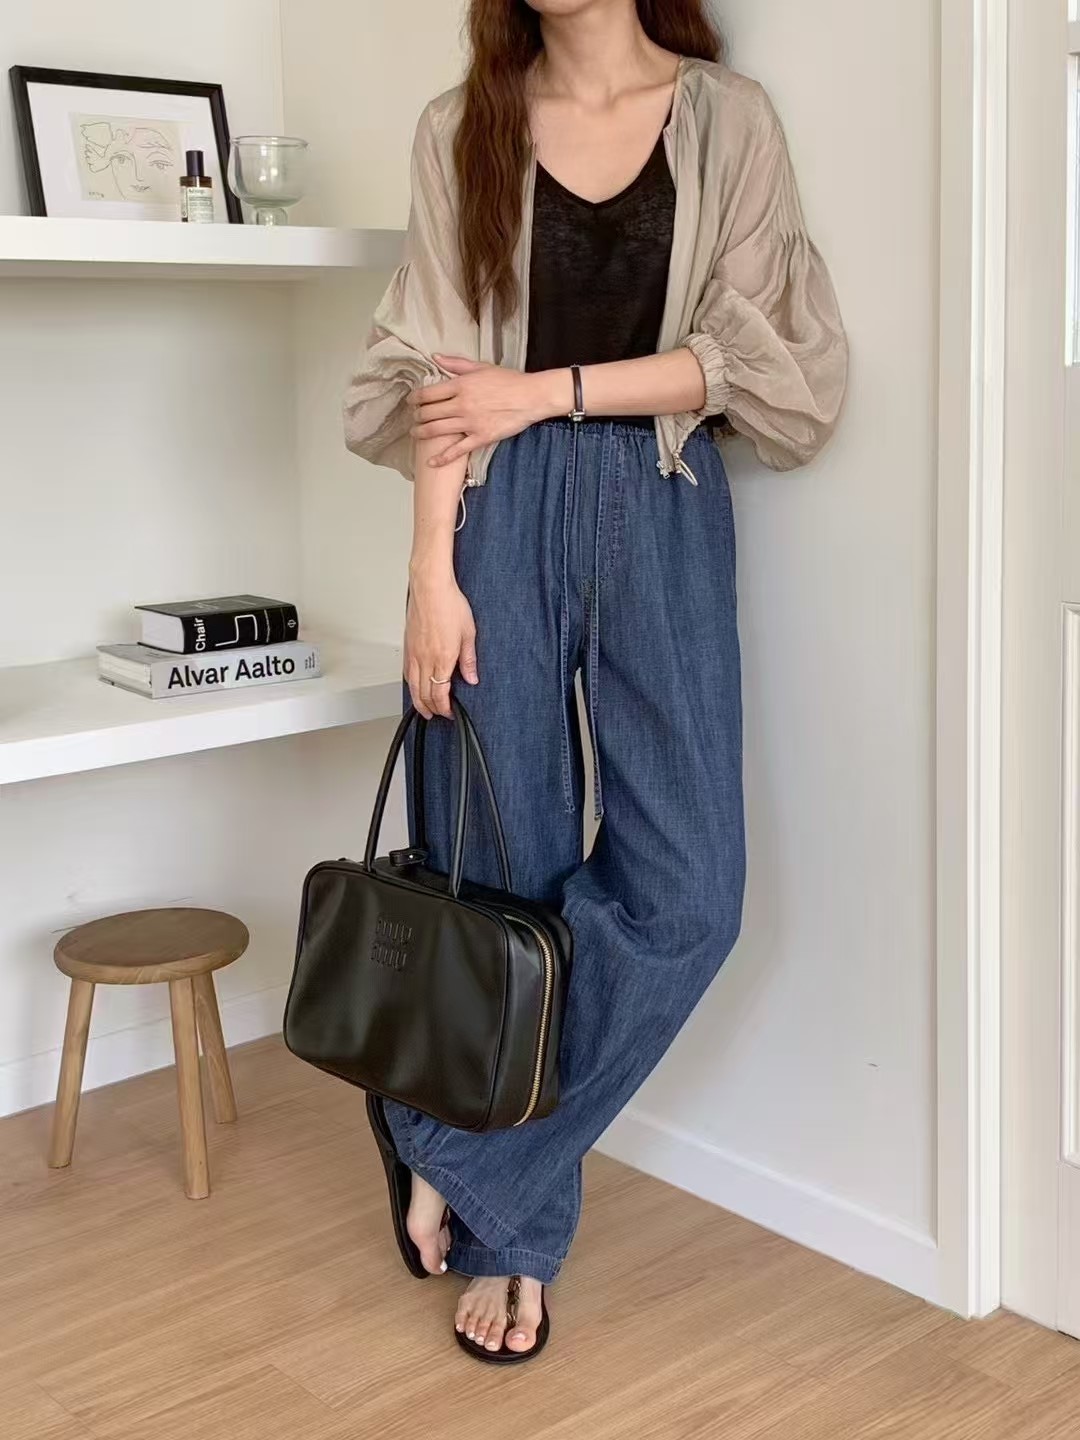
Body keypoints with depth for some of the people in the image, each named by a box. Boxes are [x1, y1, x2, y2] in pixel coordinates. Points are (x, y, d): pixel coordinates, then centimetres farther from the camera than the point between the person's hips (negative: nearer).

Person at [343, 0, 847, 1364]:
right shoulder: (463, 126, 8)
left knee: (684, 889, -9)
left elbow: (751, 358, -1)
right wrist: (432, 570, -9)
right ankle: (508, 1232, 18)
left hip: (663, 510, 1)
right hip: (501, 511, 0)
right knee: (505, 870, 3)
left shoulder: (727, 119, 7)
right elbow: (441, 369, 0)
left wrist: (548, 391, -8)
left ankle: (466, 1160, 9)